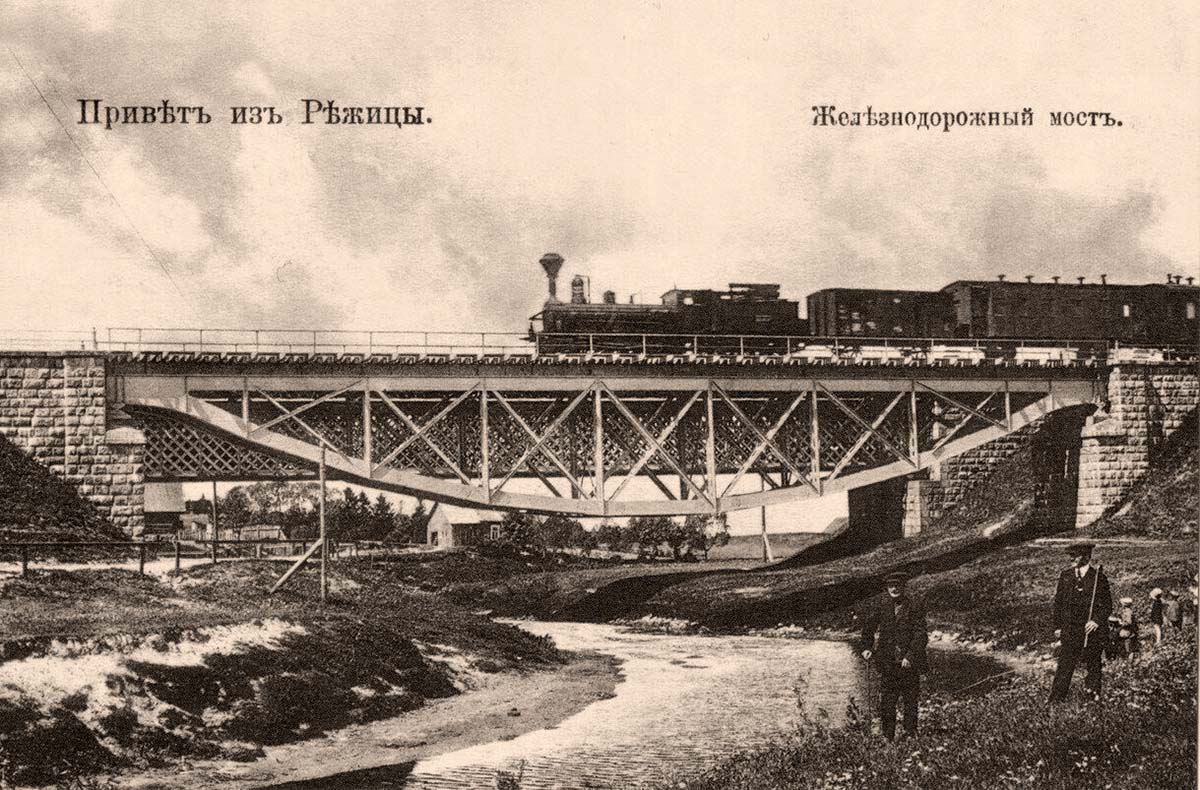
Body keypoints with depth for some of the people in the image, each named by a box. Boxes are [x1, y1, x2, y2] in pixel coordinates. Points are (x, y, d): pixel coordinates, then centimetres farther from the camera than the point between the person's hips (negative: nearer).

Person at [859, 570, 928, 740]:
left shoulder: (915, 605, -6)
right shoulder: (878, 604, 0)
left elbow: (921, 634, -9)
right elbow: (868, 627, 11)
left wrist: (910, 656, -17)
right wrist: (866, 647, 1)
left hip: (909, 662, -1)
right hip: (888, 663, 1)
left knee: (910, 700, 6)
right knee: (887, 701, 3)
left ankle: (910, 734, 16)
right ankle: (887, 737, 11)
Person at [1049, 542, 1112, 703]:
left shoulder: (1098, 577, -4)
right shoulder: (1065, 575, 5)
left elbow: (1107, 605, -1)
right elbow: (1058, 602, 11)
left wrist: (1096, 621, -15)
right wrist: (1057, 626, 7)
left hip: (1092, 629, -2)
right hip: (1070, 630, 2)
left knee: (1093, 665, 10)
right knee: (1064, 666, -2)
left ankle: (1094, 696, 27)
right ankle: (1055, 701, 1)